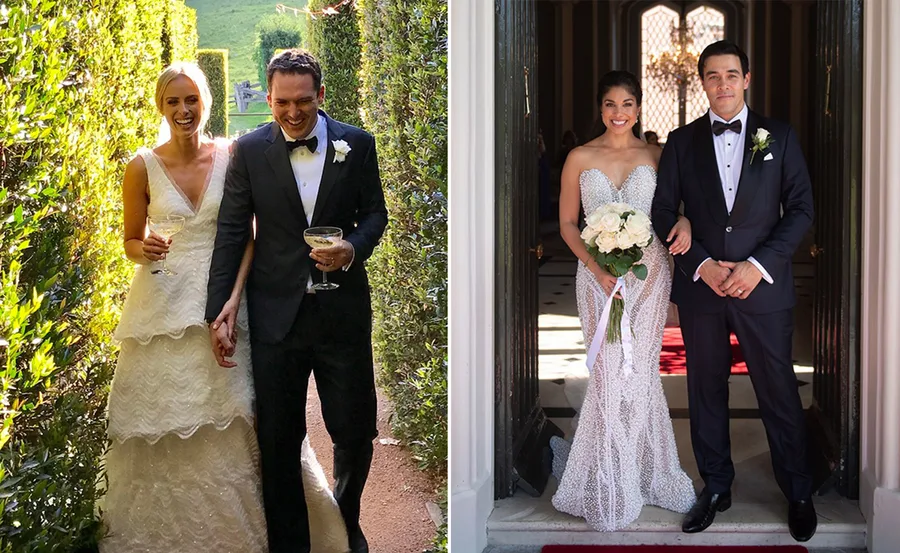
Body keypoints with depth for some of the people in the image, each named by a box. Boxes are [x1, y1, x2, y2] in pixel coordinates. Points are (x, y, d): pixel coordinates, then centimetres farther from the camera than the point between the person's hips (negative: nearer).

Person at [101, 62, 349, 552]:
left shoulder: (231, 157, 1)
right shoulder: (142, 167, 0)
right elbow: (131, 241, 9)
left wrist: (232, 300, -12)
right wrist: (144, 251, -15)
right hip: (163, 307, 0)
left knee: (232, 422, 0)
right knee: (166, 432, 2)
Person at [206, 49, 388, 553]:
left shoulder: (357, 145, 0)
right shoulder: (250, 151, -1)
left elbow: (375, 214, 7)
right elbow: (232, 231, 0)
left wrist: (353, 248, -14)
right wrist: (221, 306, -5)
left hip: (343, 309, 1)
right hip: (276, 315, 0)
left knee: (356, 432, 9)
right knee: (278, 441, 7)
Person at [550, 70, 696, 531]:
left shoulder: (654, 156, 6)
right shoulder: (580, 159, 3)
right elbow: (567, 223, 3)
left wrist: (683, 223, -15)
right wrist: (596, 266, -11)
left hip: (648, 272, 1)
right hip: (598, 274, -1)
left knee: (640, 371, 4)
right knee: (608, 375, -3)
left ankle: (641, 472, 23)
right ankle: (610, 487, 13)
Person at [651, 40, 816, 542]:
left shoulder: (779, 137, 3)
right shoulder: (682, 142, 6)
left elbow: (801, 209, -1)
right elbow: (664, 212, 3)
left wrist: (759, 265, -12)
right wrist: (702, 265, -10)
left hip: (763, 287, -1)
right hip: (701, 288, 2)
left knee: (780, 392, 4)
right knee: (707, 391, 10)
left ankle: (799, 494, 20)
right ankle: (716, 487, 25)